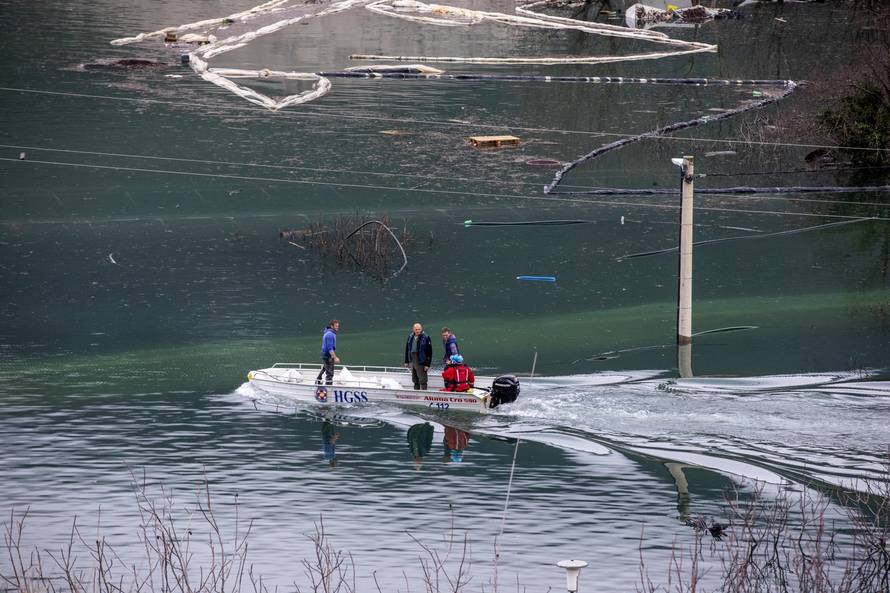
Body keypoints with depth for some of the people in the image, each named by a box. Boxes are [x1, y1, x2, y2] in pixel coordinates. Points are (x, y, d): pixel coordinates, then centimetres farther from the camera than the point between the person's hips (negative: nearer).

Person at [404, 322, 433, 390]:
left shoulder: (425, 338, -11)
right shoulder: (410, 337, 7)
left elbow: (429, 352, -11)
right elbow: (407, 349, 17)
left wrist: (427, 364, -15)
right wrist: (406, 361, 15)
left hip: (421, 362, -6)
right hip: (412, 361, 6)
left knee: (422, 380, -6)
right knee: (415, 381, 13)